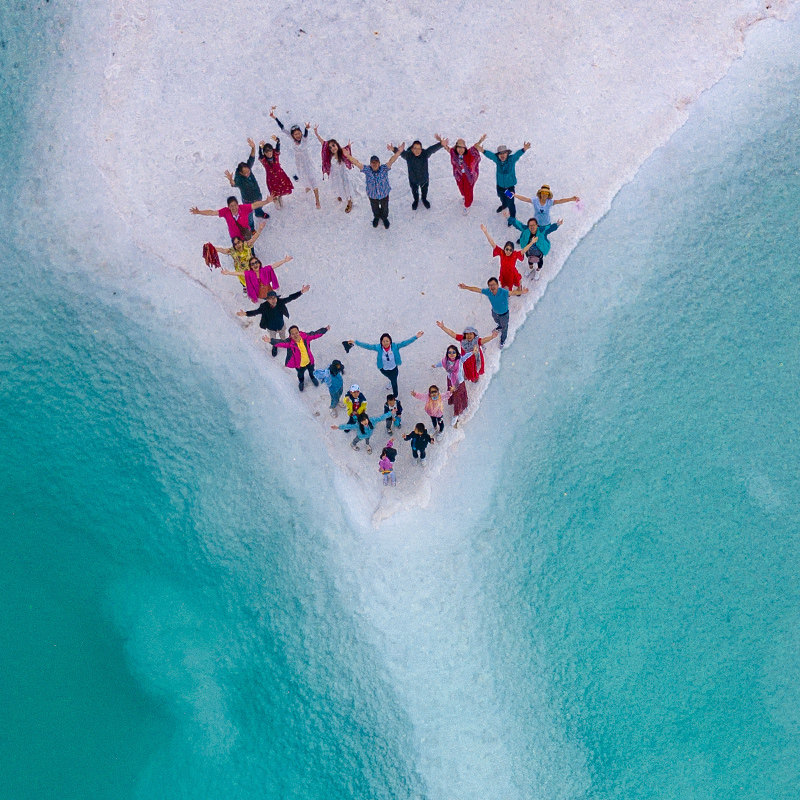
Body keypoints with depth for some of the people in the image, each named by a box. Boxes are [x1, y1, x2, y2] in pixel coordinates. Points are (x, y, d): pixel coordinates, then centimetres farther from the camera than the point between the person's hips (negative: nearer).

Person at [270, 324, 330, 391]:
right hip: (299, 364, -2)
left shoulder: (305, 337, -27)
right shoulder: (289, 342, -35)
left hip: (309, 361, 2)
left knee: (311, 370, 34)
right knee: (300, 374, 30)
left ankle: (312, 377, 70)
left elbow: (315, 334, -15)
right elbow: (280, 342, -49)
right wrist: (271, 341, -66)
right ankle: (301, 381, 66)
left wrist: (325, 329, -12)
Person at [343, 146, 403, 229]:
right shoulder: (367, 170, -22)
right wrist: (348, 156, -43)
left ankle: (384, 218, 57)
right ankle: (376, 217, 60)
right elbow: (357, 163, -29)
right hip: (372, 195, 1)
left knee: (385, 208, 25)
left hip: (384, 194, -1)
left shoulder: (384, 169, -25)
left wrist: (398, 152, -53)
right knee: (375, 208, 28)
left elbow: (391, 160, -38)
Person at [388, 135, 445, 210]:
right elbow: (401, 152, -43)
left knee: (424, 191, 30)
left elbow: (433, 148, -38)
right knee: (415, 191, 29)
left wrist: (441, 144, -57)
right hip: (413, 180, -1)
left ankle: (424, 199, 64)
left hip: (424, 178, 1)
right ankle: (416, 201, 62)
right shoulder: (408, 155, -28)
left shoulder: (425, 153, -26)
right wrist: (394, 149, -66)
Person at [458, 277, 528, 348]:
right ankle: (500, 327, 75)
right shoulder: (488, 291, -29)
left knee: (504, 327, 24)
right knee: (497, 321, 37)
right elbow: (476, 289, -17)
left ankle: (502, 341, 54)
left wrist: (521, 292, -78)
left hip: (504, 314, -4)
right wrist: (465, 287, -14)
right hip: (494, 312, 4)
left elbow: (513, 292, -59)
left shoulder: (503, 292, -43)